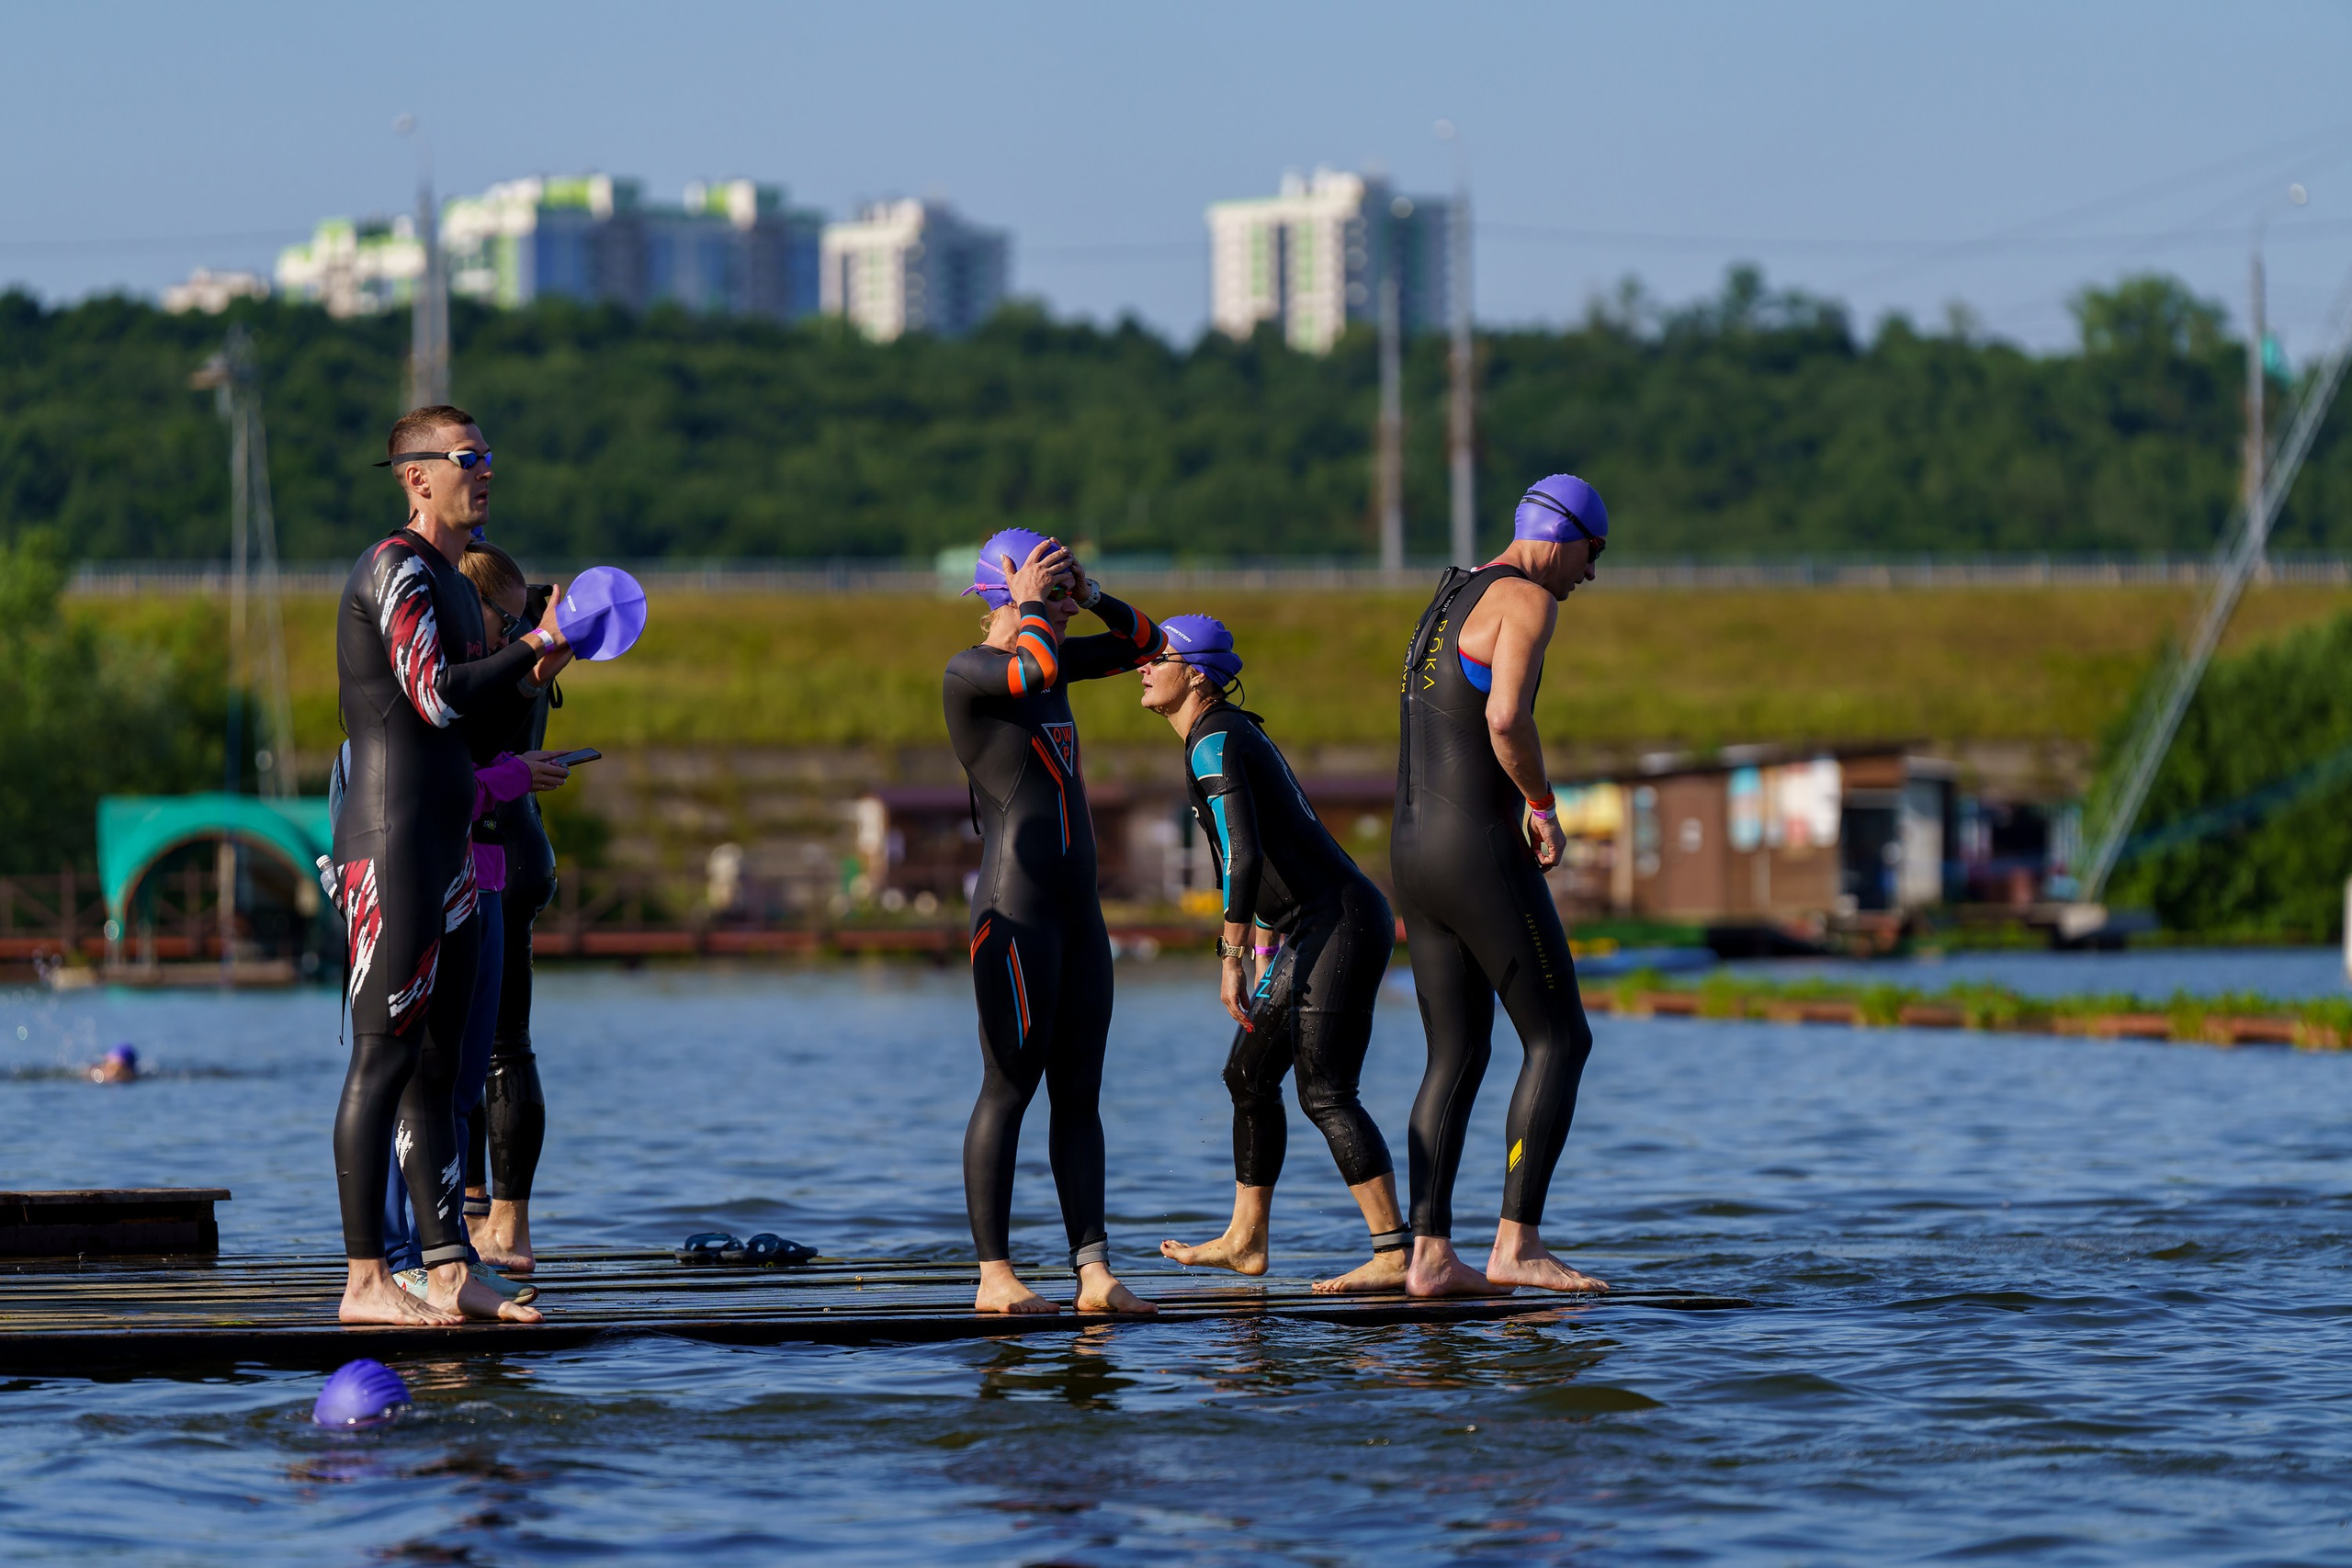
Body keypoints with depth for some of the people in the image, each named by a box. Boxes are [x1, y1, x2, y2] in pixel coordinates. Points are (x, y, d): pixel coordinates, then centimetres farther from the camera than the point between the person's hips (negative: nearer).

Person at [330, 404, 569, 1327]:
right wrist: (537, 646, -14)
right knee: (384, 1060, -10)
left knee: (437, 1065, 9)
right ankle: (364, 1279, -10)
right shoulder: (396, 570, -10)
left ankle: (449, 1276, 10)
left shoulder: (451, 582, 21)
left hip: (446, 852, 10)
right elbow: (437, 697, -22)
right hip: (391, 849, -10)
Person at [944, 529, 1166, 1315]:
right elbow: (1036, 668, -29)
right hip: (1016, 910, -9)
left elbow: (1147, 645, 24)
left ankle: (1095, 1272, 1)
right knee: (1010, 1087, -6)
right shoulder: (968, 672, -8)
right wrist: (1031, 602, -11)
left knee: (1079, 1094, 4)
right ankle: (994, 1275, -3)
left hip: (1078, 907, 9)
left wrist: (1091, 594, 9)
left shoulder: (1049, 661, 16)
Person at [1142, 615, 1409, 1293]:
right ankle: (1245, 1240, 26)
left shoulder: (1214, 744, -13)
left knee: (1324, 1092, -13)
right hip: (1312, 931, 10)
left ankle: (1393, 1255, -17)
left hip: (1342, 923, -10)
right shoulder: (1234, 734, 17)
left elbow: (1242, 855, -24)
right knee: (1249, 1074, 17)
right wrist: (1265, 953, 29)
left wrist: (1231, 960, -22)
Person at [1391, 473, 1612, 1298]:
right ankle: (1516, 1244, -10)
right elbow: (1507, 716, -27)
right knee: (1559, 1040, -3)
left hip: (1413, 856, 9)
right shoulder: (1527, 600, -10)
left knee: (1458, 1056, 10)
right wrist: (1543, 805, -12)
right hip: (1481, 851, -9)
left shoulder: (1451, 599, 21)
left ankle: (1430, 1254, 4)